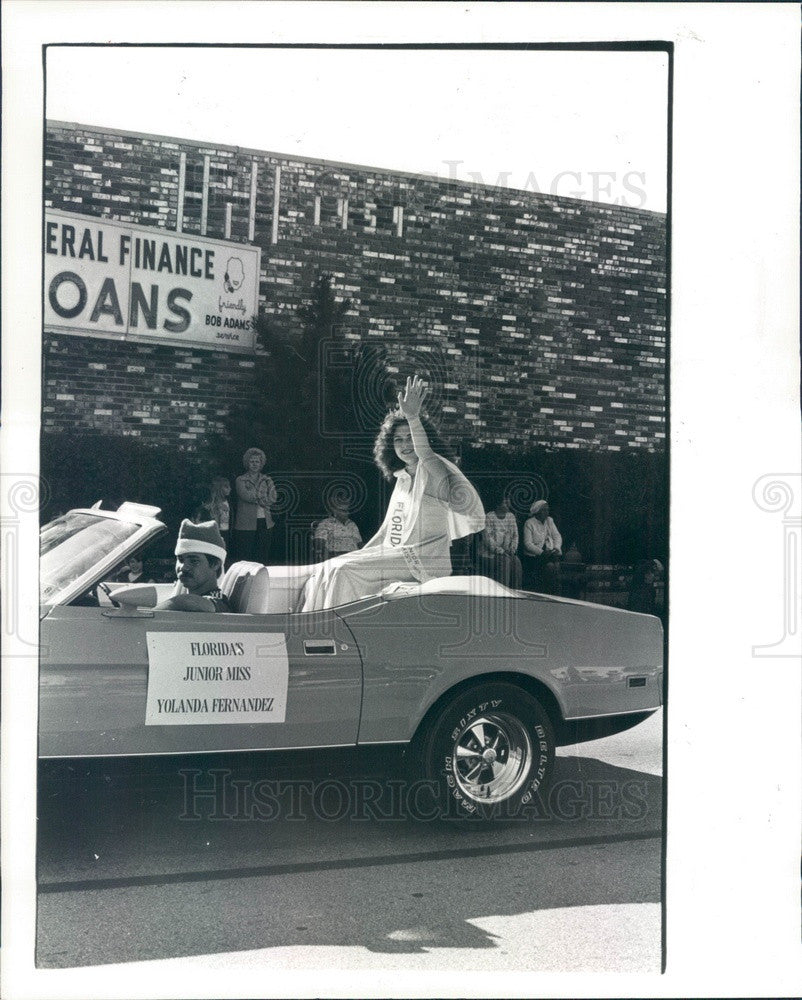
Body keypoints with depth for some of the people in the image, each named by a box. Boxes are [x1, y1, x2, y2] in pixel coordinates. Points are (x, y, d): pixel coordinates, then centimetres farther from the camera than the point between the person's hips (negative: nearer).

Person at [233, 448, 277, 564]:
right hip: (246, 523, -3)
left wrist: (255, 496, -8)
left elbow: (272, 499, 1)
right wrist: (263, 497, -6)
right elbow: (245, 496, -12)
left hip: (264, 523, 3)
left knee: (262, 558, 3)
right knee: (245, 558, -5)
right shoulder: (241, 480, 6)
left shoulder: (267, 480, 15)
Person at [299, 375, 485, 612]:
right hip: (399, 559, 8)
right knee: (326, 571, -4)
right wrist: (360, 556, 17)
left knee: (344, 571, -22)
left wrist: (412, 417, -42)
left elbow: (424, 452, -30)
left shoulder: (432, 470, -5)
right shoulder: (402, 479, 19)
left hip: (424, 561, -8)